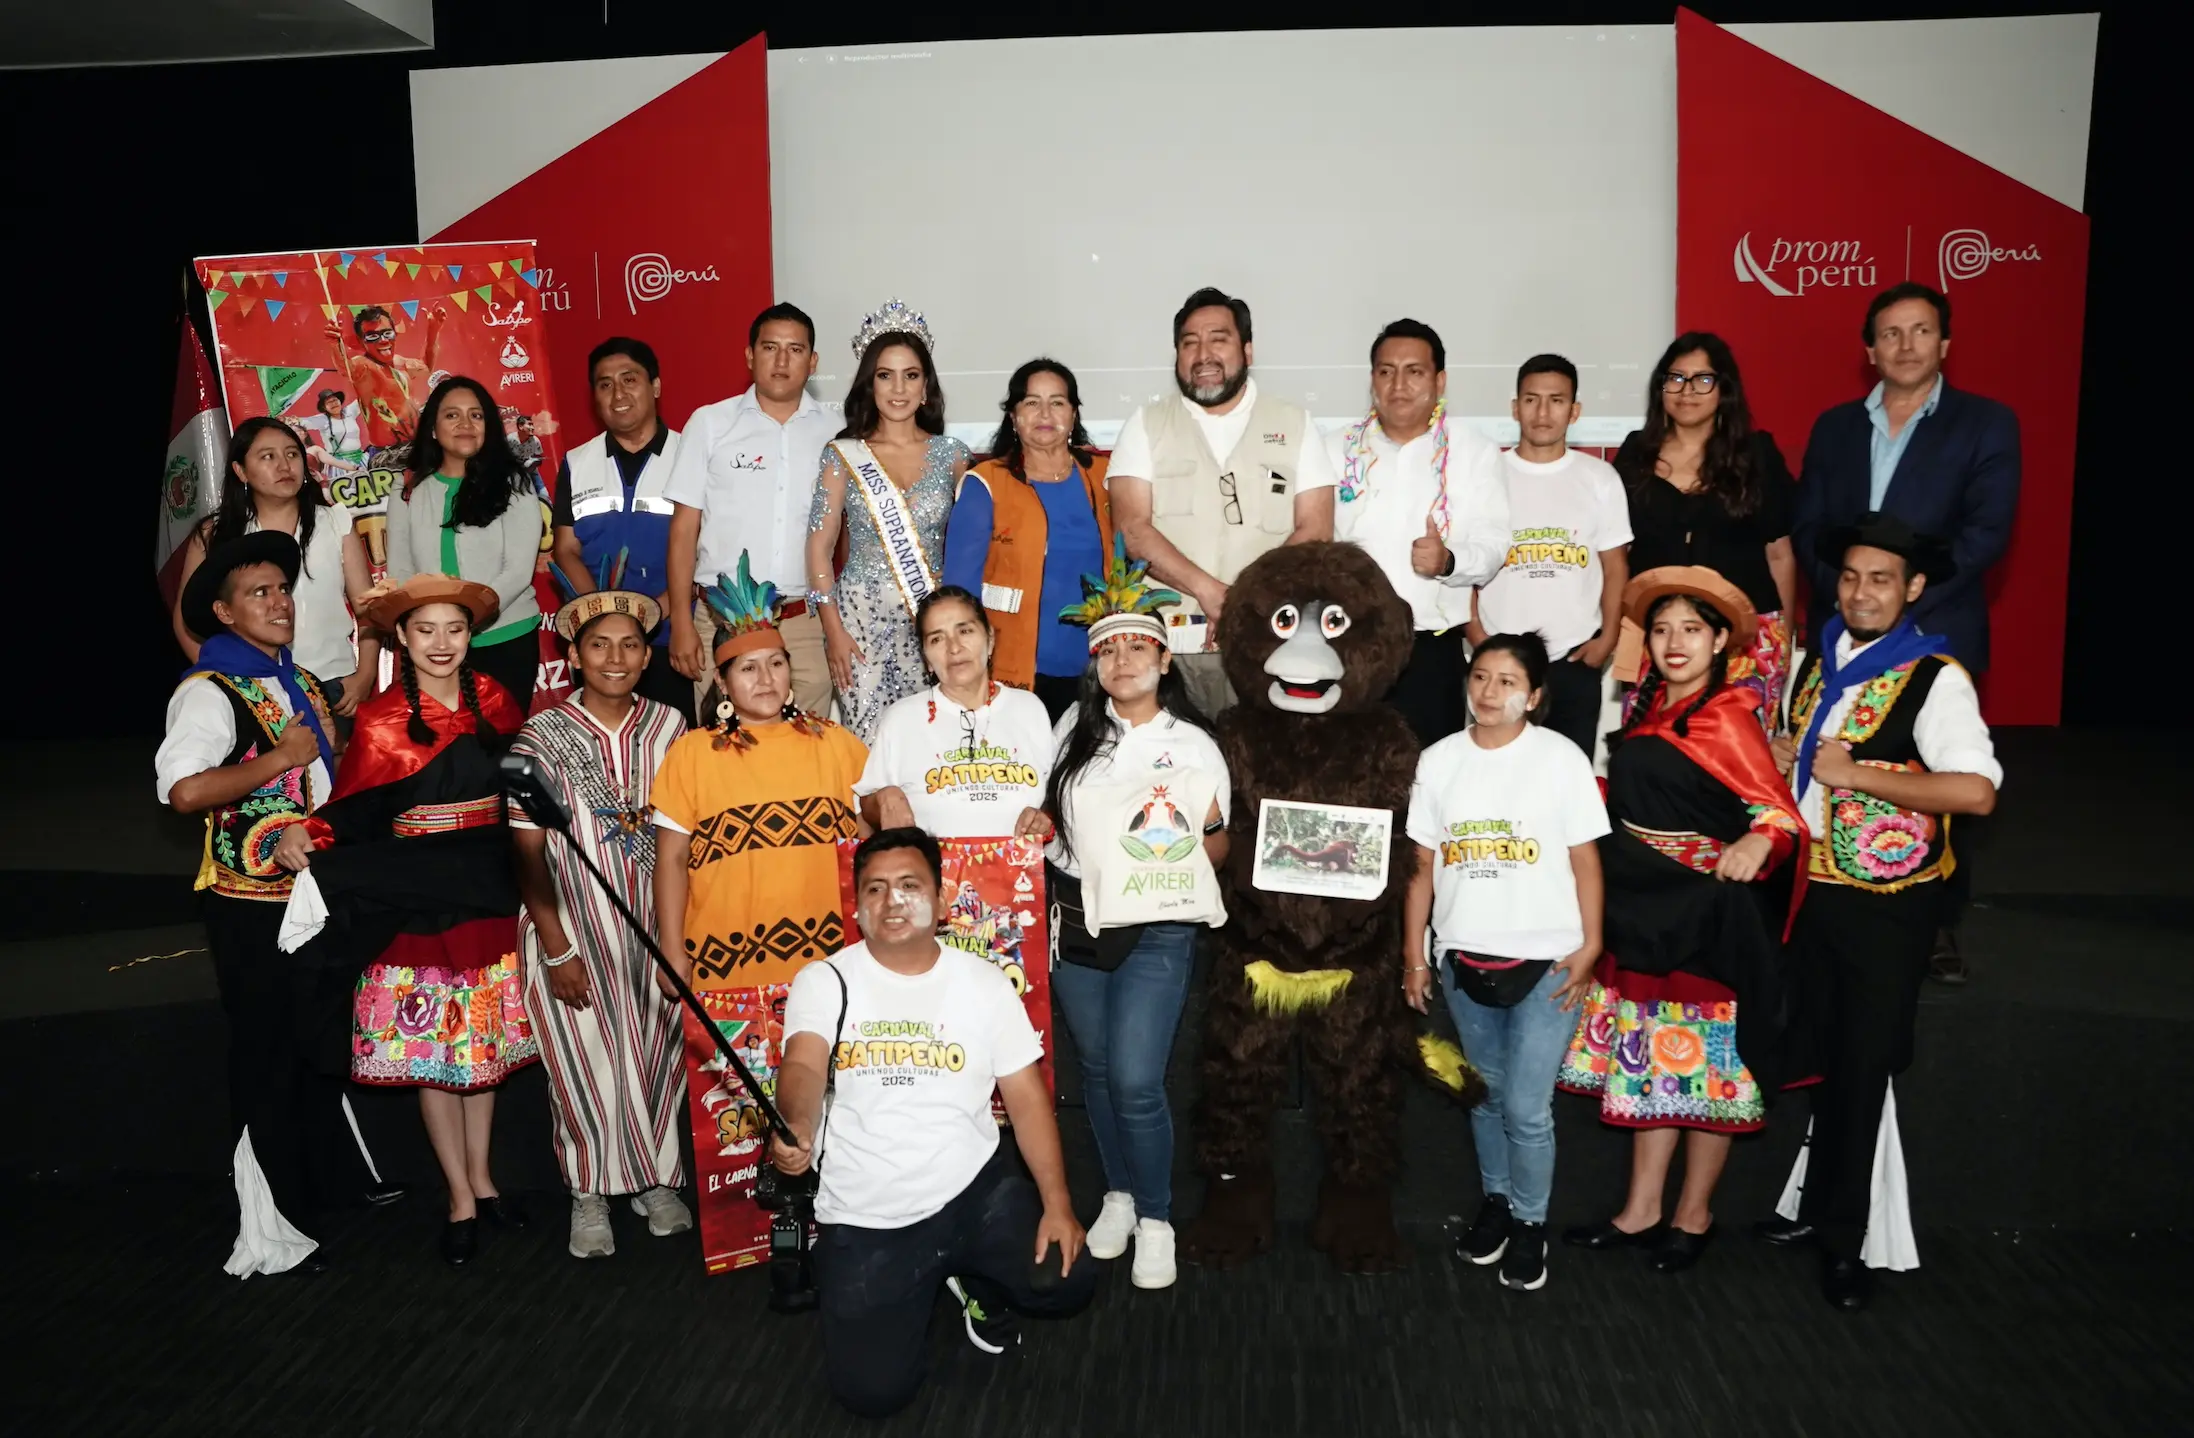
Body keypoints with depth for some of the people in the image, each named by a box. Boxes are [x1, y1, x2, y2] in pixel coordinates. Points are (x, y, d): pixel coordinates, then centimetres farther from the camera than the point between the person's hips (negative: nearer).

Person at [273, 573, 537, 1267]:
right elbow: (355, 807, -9)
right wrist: (306, 832, -24)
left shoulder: (492, 700, 1)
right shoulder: (381, 720, -6)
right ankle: (460, 1198, 18)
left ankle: (482, 1176, 30)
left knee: (483, 1036, 14)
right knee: (430, 1043, 5)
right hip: (415, 901, -3)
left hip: (487, 896, 3)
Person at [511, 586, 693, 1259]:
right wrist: (556, 949, -10)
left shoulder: (668, 726, 0)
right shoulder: (542, 737, -8)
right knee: (587, 1058, 5)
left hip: (654, 921, 2)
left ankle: (657, 1179, 28)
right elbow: (528, 851, -8)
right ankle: (590, 1193, 22)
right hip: (573, 923, -2)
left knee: (658, 1051, 10)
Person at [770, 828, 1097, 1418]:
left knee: (1067, 1282, -20)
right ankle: (926, 1283, 23)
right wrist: (794, 1131, -47)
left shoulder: (984, 983, 0)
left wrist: (1057, 1203, -11)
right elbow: (803, 1068, -23)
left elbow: (1027, 1099, 0)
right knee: (872, 1391, -11)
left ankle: (973, 1278, 16)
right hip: (865, 1219, -1)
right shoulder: (823, 982, -4)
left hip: (974, 1190, 1)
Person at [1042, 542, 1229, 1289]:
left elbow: (1217, 850, 0)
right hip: (1075, 918, 4)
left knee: (1136, 1081, -9)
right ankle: (1117, 1195, 34)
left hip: (1156, 928, -4)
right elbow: (1047, 807, 18)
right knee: (1096, 1069, 13)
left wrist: (1206, 829, -21)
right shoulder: (1075, 726, 5)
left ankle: (1155, 1220, 12)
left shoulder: (1193, 744, -4)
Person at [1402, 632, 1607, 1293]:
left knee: (1526, 1107, -2)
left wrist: (1589, 948, -8)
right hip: (1462, 958, 3)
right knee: (1485, 1093, 17)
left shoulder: (1560, 758, -4)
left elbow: (1585, 861, -2)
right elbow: (1422, 866, 7)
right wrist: (1413, 955, 7)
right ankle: (1495, 1200, 37)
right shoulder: (1438, 761, 4)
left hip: (1545, 960, -3)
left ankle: (1529, 1223, 20)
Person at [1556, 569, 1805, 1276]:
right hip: (1644, 914, 7)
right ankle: (1641, 1211, 23)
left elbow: (1778, 809, -18)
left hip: (1707, 918, -7)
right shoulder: (1648, 707, 9)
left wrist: (1755, 844, -37)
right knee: (1647, 1058, 13)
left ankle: (1695, 1214, 22)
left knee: (1705, 1063, 6)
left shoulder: (1727, 717, -13)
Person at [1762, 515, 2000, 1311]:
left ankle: (1842, 1237, 18)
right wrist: (1781, 754, 1)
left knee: (1862, 1068, 4)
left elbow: (1978, 790, -27)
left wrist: (1856, 772, -24)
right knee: (1819, 1057, 16)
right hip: (1811, 888, 6)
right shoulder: (1820, 660, 6)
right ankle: (1819, 1203, 32)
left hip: (1886, 904, -6)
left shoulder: (1935, 679, -15)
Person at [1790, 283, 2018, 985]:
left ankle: (1939, 924, 17)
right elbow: (1805, 527, 7)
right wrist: (1840, 582, -12)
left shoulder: (1986, 423, 3)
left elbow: (1986, 531, -8)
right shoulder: (1835, 425, 13)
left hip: (1938, 635, -2)